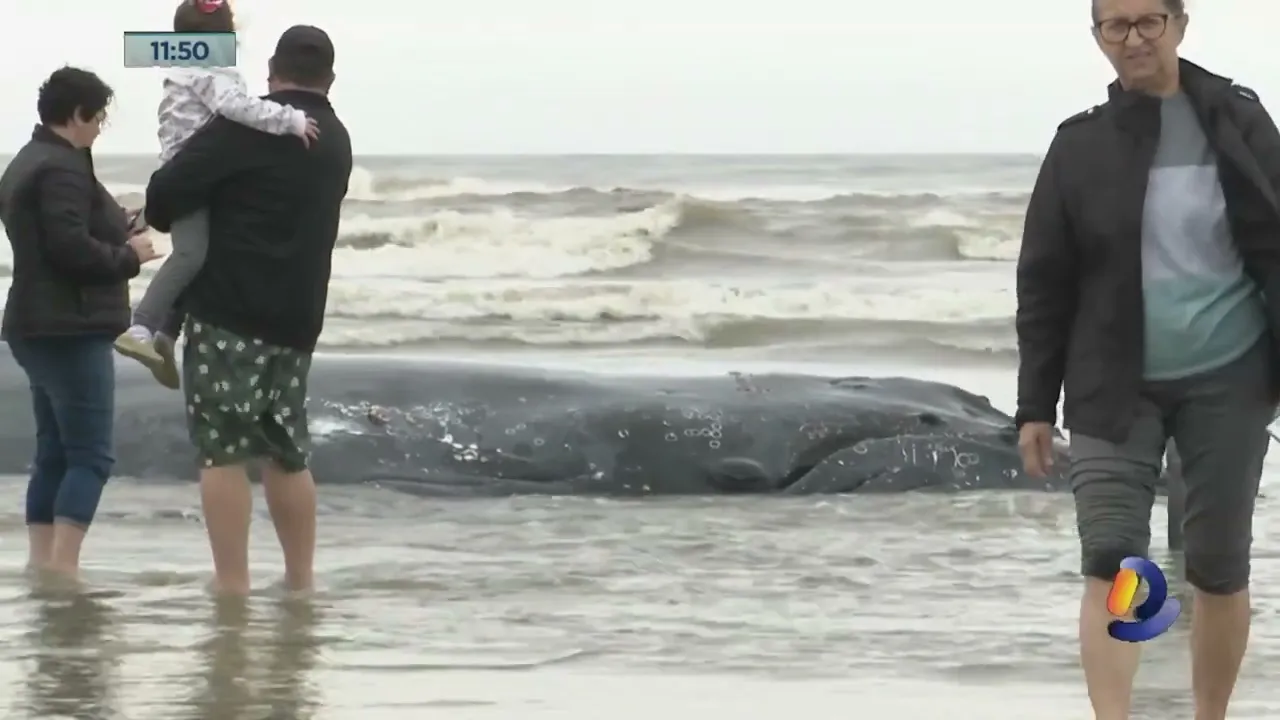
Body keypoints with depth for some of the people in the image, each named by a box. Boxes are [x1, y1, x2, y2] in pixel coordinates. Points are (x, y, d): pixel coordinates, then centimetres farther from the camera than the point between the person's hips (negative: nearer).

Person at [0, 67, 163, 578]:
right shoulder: (63, 168, -16)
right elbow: (70, 247, -24)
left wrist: (119, 232, 12)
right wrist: (129, 256, -9)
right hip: (70, 329, -10)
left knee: (54, 454, 11)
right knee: (90, 455, -10)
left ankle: (42, 567, 9)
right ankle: (63, 570, -17)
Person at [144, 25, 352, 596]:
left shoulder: (245, 127, -10)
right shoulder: (335, 141, 14)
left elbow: (167, 191, -15)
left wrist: (159, 218, 8)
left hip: (229, 312, -7)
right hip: (298, 318, 7)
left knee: (222, 450, -4)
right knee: (287, 452, 16)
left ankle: (232, 583, -7)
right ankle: (300, 579, 18)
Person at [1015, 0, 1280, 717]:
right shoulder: (1082, 146, 0)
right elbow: (1044, 283, 3)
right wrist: (1036, 405, 1)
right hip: (1116, 388, 0)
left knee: (1220, 567, 6)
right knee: (1110, 561, -11)